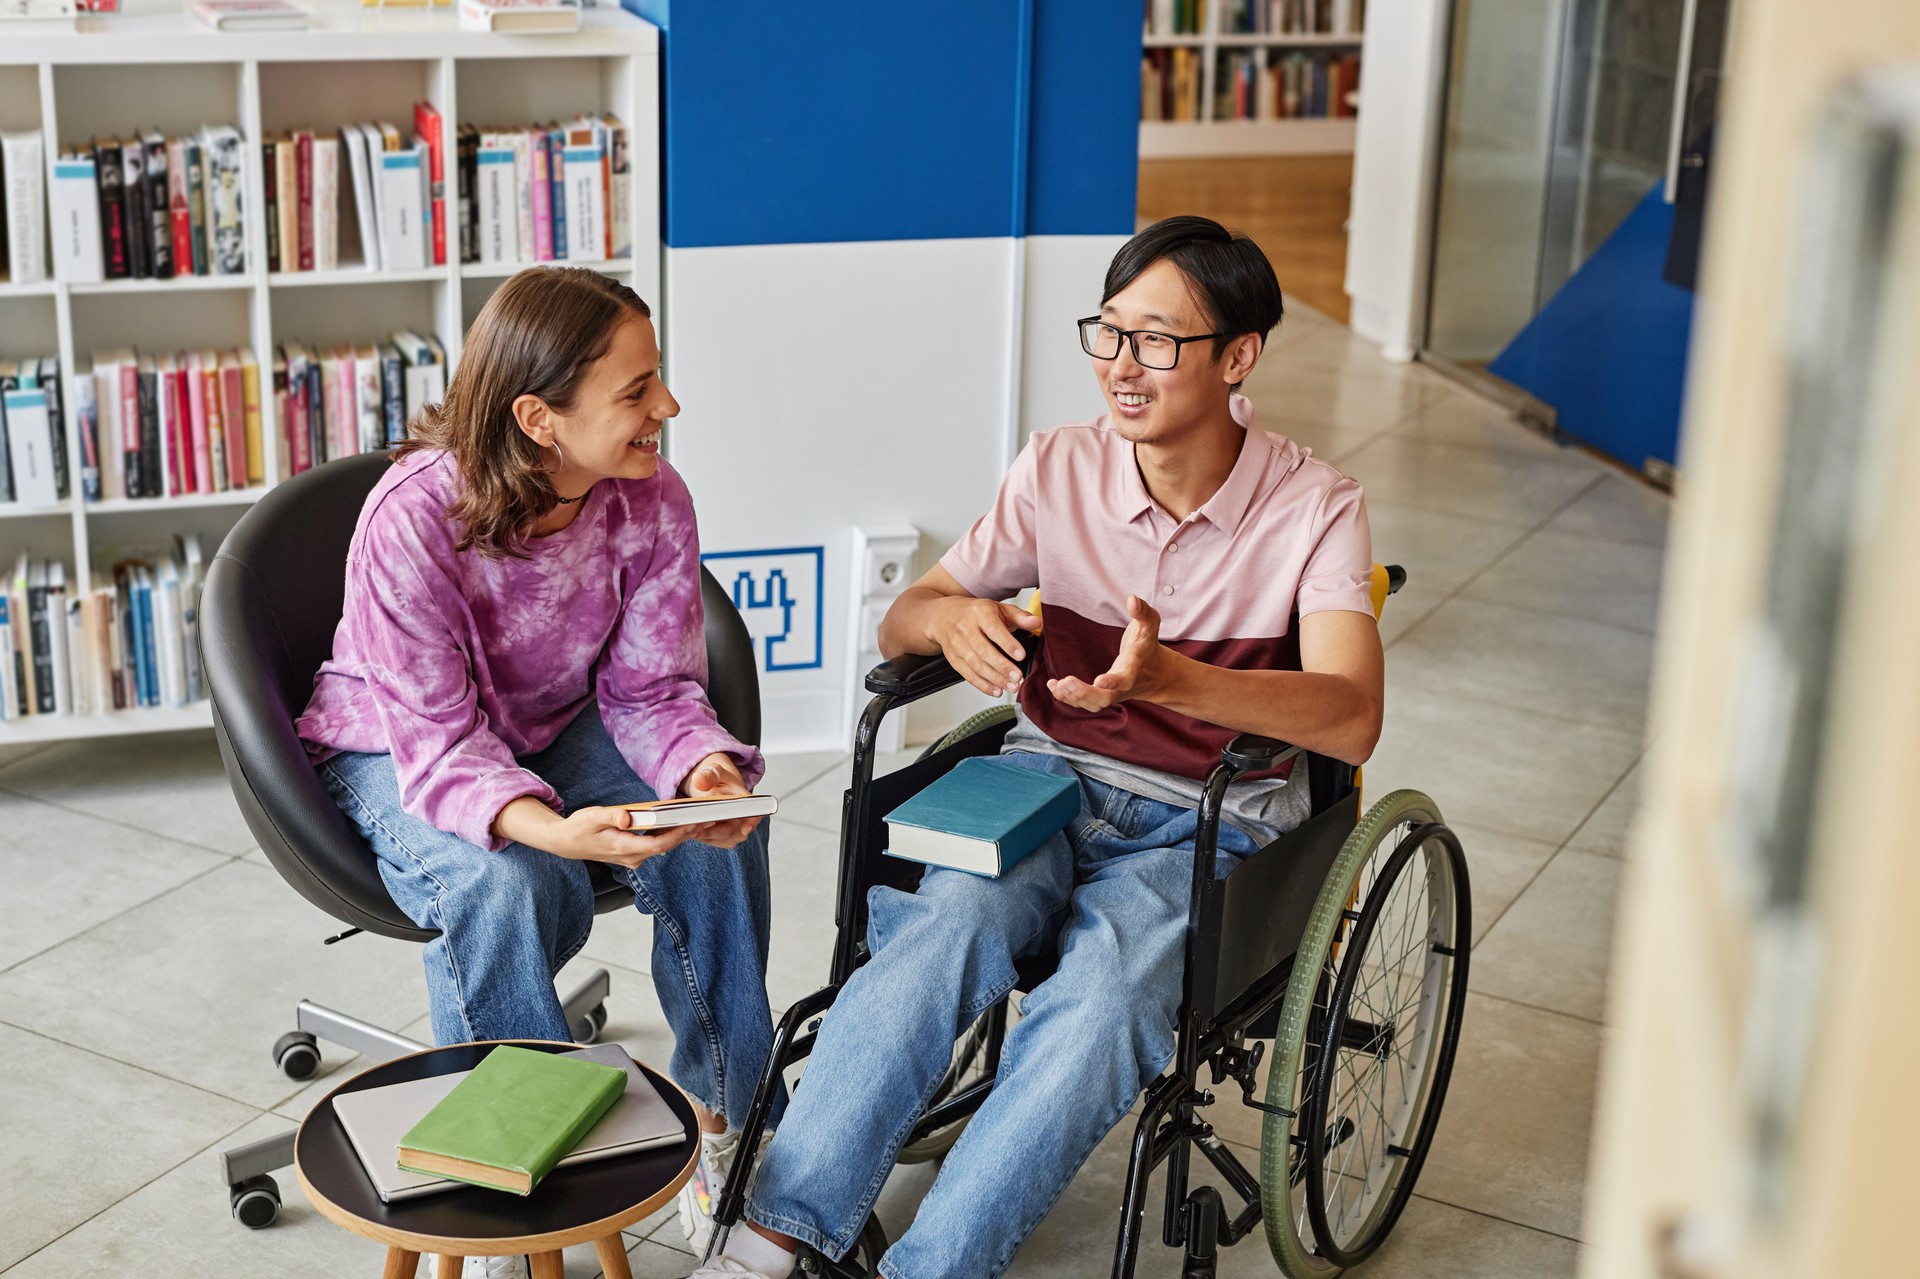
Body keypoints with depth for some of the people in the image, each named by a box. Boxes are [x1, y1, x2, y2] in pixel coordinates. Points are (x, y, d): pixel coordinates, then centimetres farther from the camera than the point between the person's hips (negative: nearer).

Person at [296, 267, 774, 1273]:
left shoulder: (653, 503, -17)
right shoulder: (412, 521, -31)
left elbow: (649, 691, -10)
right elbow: (441, 745, -29)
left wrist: (704, 771, -33)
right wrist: (550, 827, -49)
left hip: (558, 730, 4)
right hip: (396, 752, -4)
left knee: (720, 833, -21)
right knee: (503, 883, -35)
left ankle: (718, 1123, -5)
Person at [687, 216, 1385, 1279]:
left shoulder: (1314, 508, -9)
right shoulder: (1060, 470, 0)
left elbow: (1351, 719, -24)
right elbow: (899, 625, 5)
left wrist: (1172, 680, -41)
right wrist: (950, 617, -22)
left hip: (1206, 824, -2)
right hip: (1052, 776, 2)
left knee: (1105, 994, -34)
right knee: (948, 922, -31)